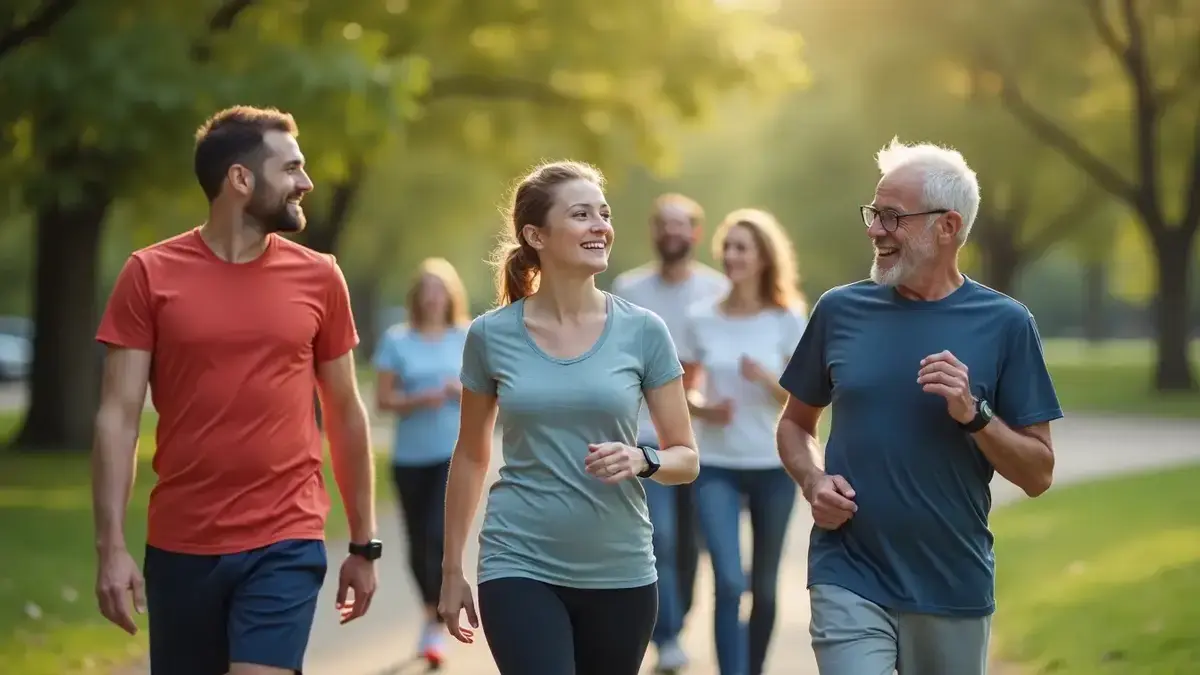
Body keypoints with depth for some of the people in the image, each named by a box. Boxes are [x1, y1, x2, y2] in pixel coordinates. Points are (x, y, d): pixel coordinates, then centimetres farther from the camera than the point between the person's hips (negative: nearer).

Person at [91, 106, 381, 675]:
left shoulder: (319, 277, 4)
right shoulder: (150, 274, -1)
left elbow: (345, 414, 11)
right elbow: (118, 416, -3)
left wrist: (364, 544, 12)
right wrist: (111, 547, -11)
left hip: (286, 545, 0)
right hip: (179, 546, 0)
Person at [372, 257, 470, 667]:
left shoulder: (469, 339, 3)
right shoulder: (397, 341, 2)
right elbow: (383, 399, -1)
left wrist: (466, 390, -12)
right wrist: (419, 400, -18)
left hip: (457, 453, -2)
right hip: (410, 456, 2)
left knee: (440, 537, -15)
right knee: (419, 544, 9)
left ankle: (436, 628, -10)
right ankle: (432, 613, 32)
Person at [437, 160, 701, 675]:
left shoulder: (643, 331, -1)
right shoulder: (492, 335, 0)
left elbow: (686, 458, 4)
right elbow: (470, 456, 11)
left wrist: (641, 460, -18)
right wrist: (452, 569, 13)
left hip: (620, 574, 1)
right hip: (520, 568, -1)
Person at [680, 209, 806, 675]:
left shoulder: (788, 320, -4)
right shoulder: (701, 319, -1)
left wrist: (766, 378, -23)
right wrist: (703, 409, -13)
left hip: (774, 467, 0)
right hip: (716, 467, 0)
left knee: (763, 586, 12)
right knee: (728, 584, -14)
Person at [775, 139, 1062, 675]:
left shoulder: (1004, 324, -2)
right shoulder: (840, 311, 3)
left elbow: (1038, 475, -2)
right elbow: (795, 424, 15)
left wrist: (974, 413, -17)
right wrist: (813, 481, -5)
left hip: (956, 589, 0)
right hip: (849, 580, 0)